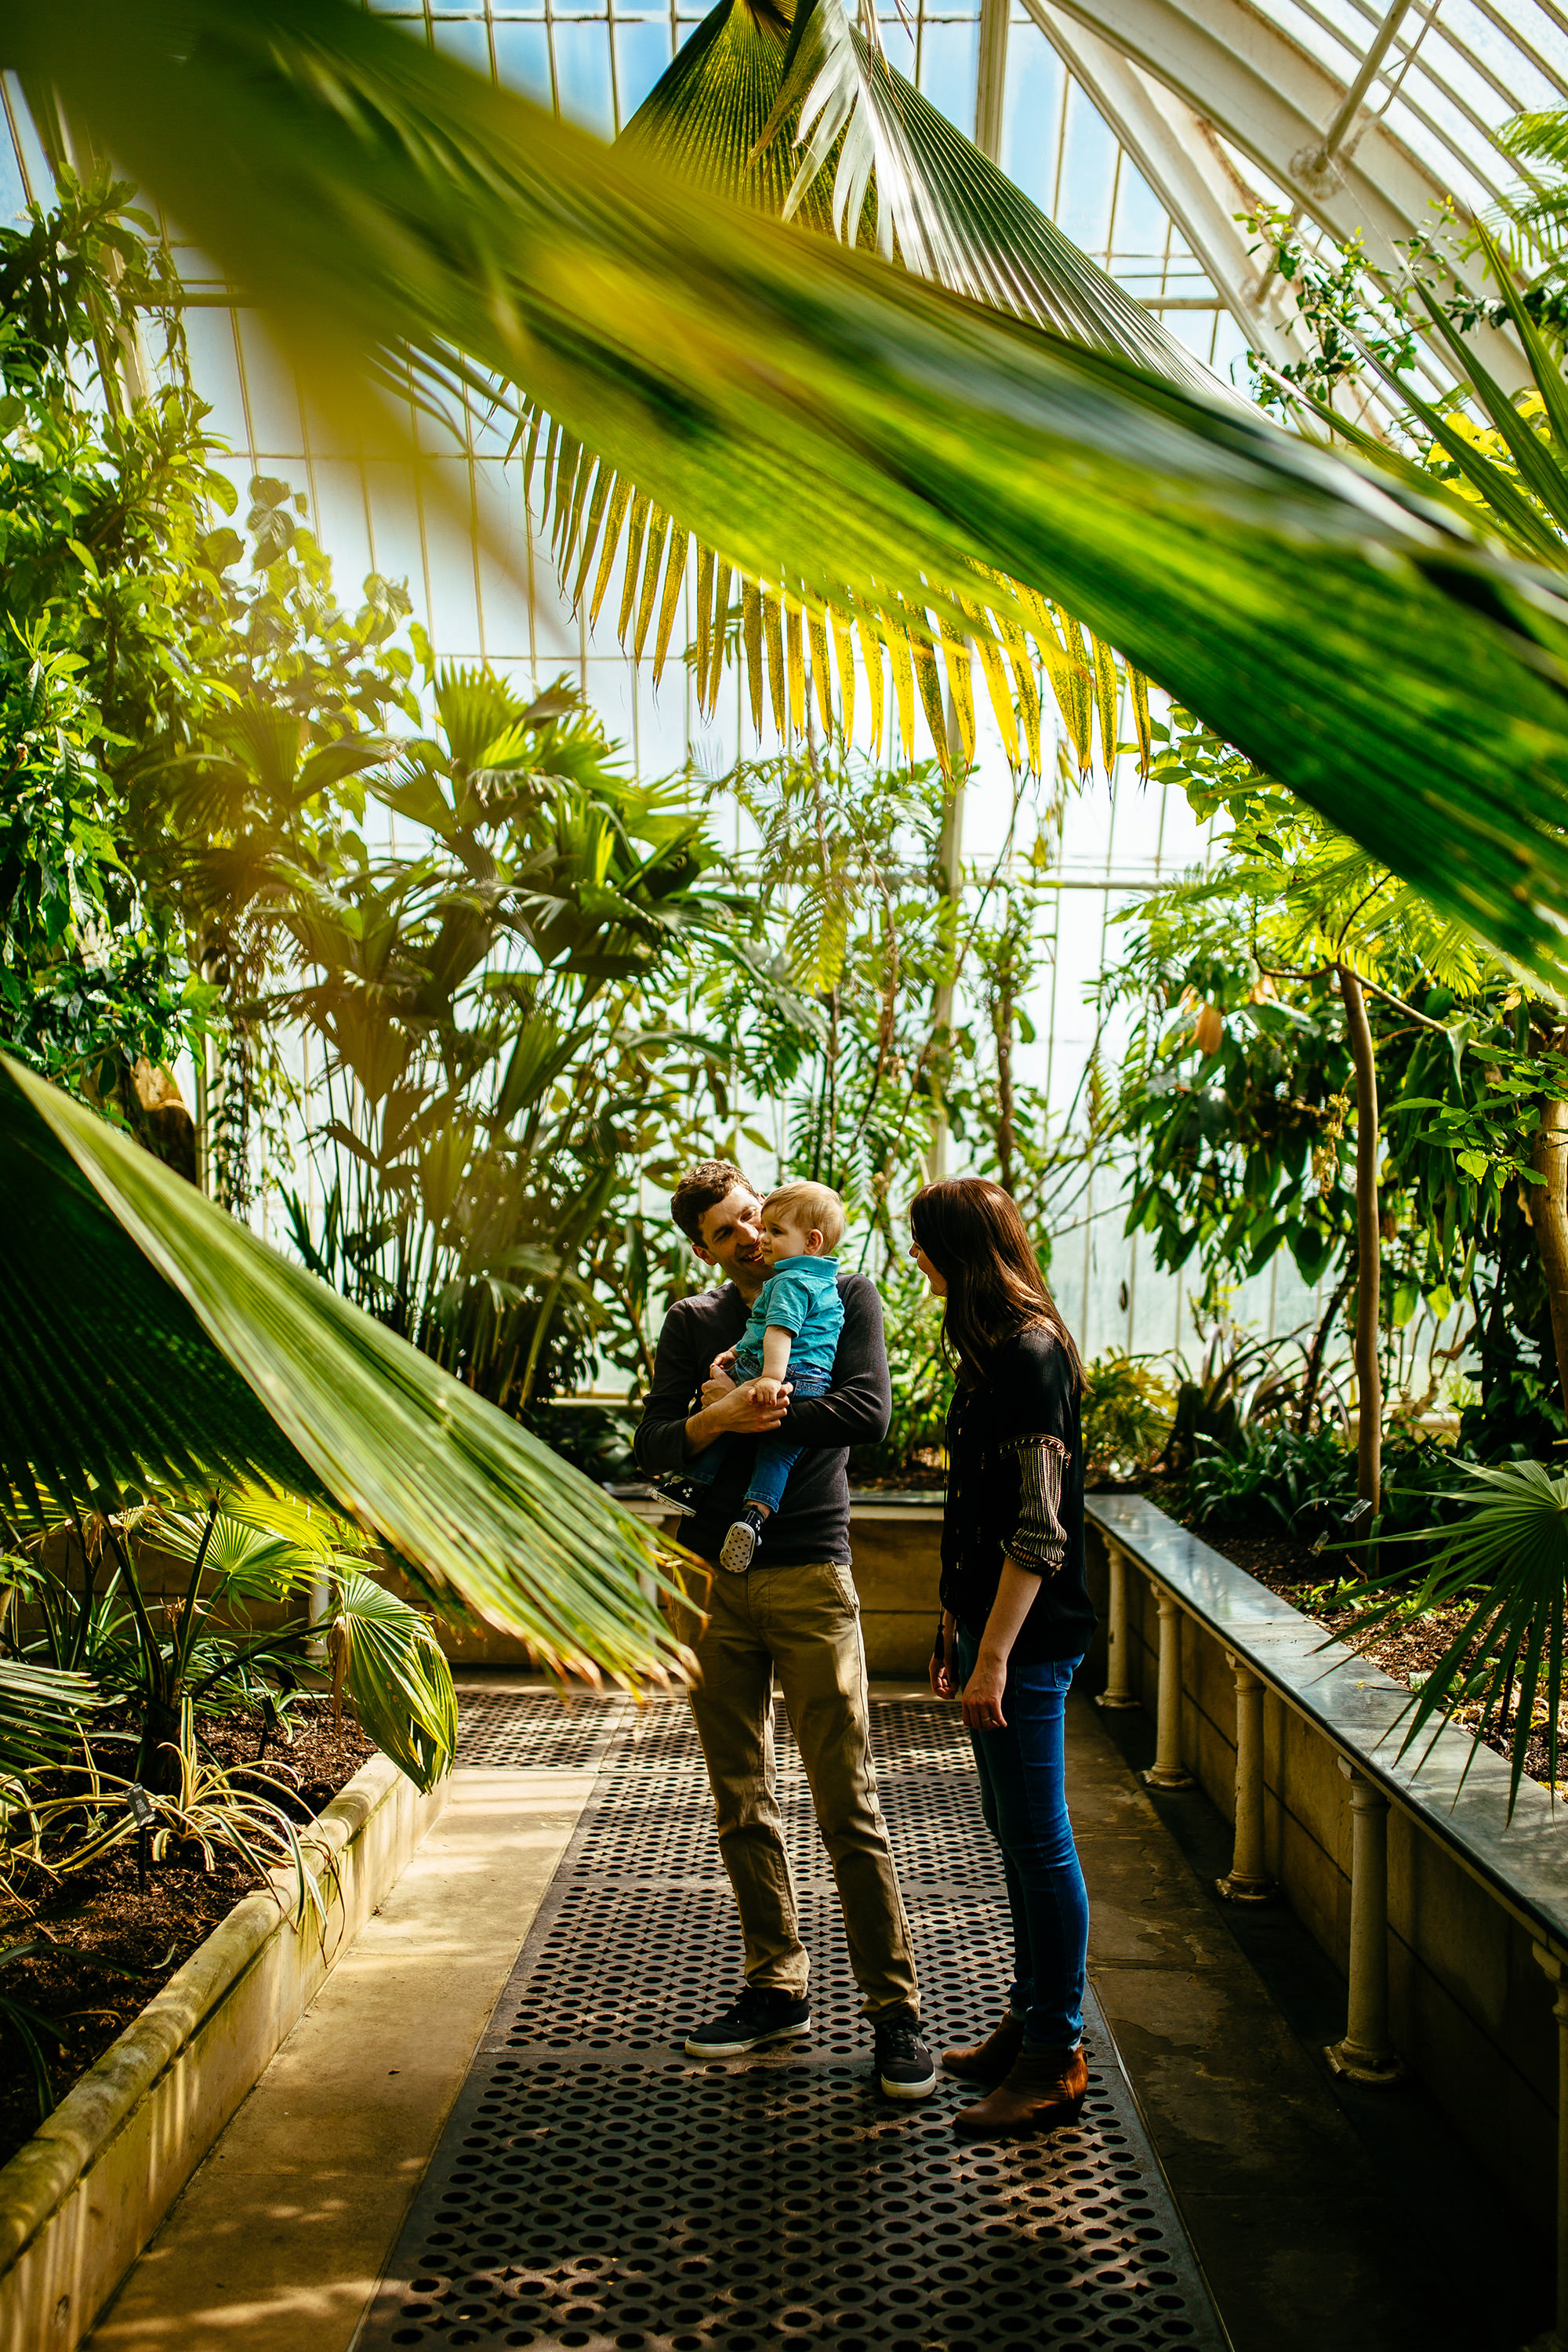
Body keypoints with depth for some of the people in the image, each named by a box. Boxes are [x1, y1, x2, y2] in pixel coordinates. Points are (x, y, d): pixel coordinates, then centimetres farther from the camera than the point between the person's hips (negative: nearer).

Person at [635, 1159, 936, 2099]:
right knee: (742, 1803, 12)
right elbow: (652, 1447, 3)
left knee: (850, 1805, -2)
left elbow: (868, 1413, -12)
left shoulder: (845, 1297, 3)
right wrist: (720, 1416, -16)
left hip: (809, 1576, -4)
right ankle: (779, 1988, 26)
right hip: (712, 1580, 4)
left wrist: (750, 1411, -8)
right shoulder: (693, 1323, 12)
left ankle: (896, 2009, 9)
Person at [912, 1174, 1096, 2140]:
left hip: (1029, 1639, -10)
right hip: (991, 1624, 10)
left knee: (1039, 1842, 2)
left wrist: (994, 1654, -21)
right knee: (1016, 1832, 18)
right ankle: (1030, 2023, 32)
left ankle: (1056, 2059, 16)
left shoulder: (1030, 1353, -18)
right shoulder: (998, 1348, 11)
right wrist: (957, 1625, 19)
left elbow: (1040, 1527, -21)